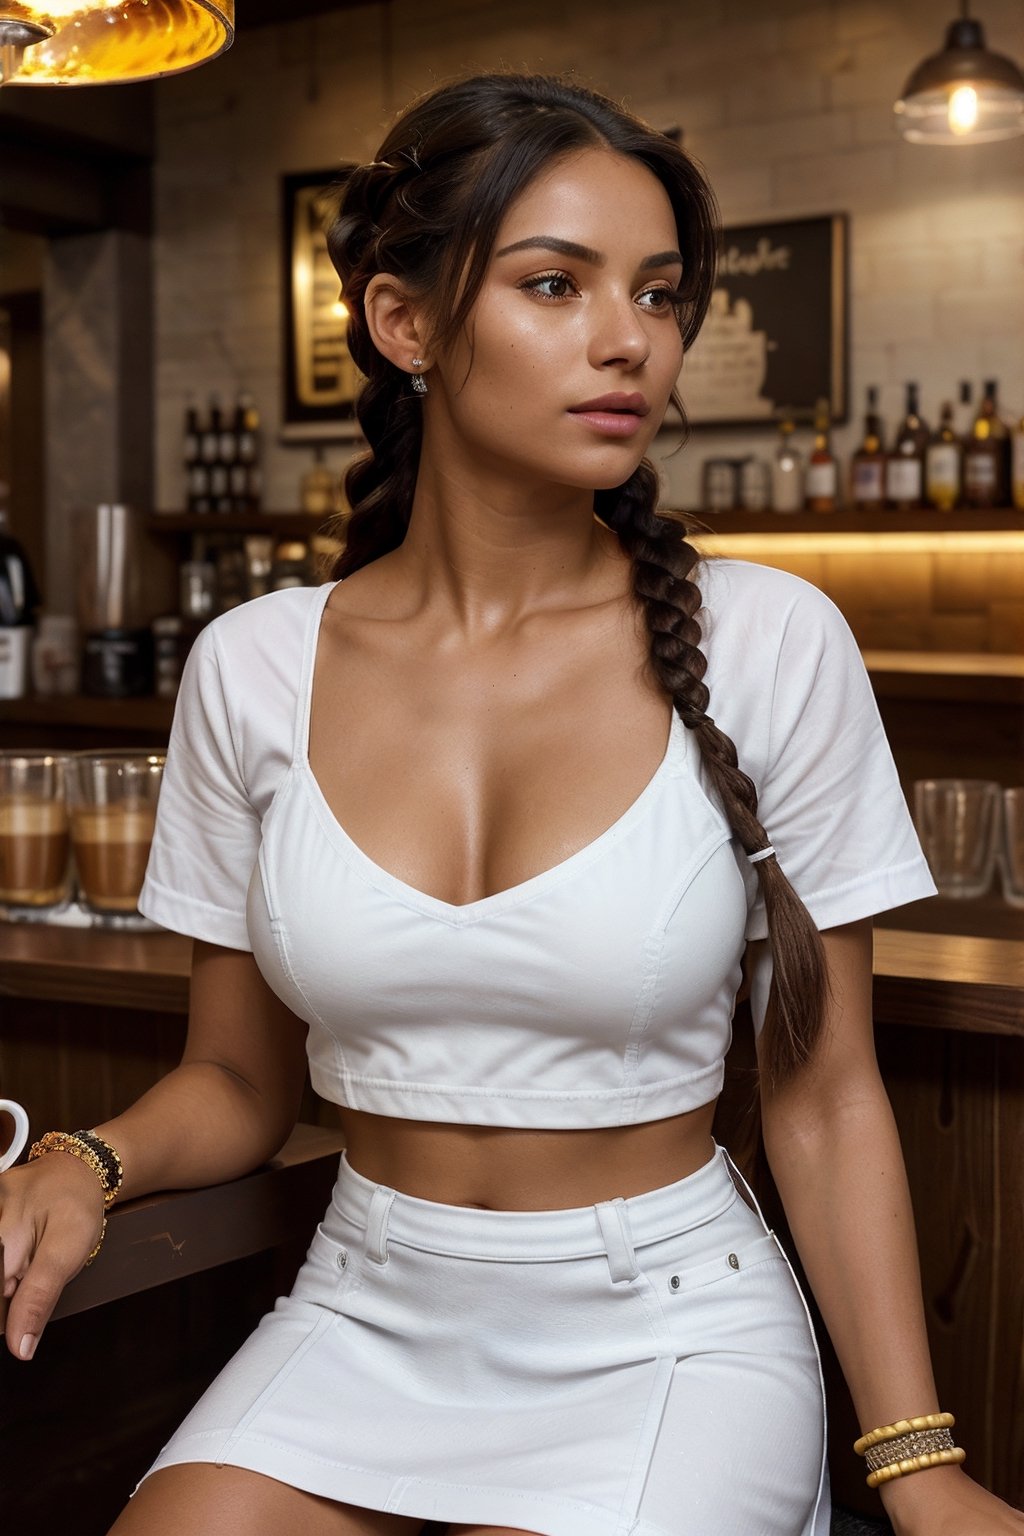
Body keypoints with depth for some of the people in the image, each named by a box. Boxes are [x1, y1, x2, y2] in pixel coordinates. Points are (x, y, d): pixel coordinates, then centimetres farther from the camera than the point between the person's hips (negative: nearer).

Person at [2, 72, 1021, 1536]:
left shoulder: (767, 643, -10)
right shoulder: (253, 670, -4)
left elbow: (824, 1098, -4)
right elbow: (238, 1081, 6)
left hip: (670, 1338, -2)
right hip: (365, 1320, 2)